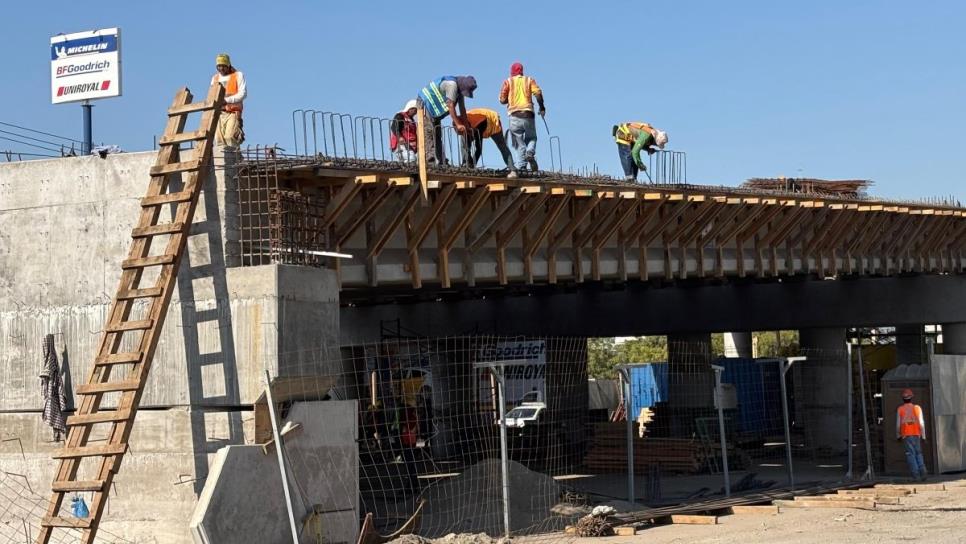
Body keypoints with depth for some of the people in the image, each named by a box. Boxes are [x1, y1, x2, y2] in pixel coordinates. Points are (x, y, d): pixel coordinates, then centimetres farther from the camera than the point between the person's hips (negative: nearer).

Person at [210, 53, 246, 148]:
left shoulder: (238, 75, 5)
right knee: (219, 140, -5)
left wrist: (227, 100, -18)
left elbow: (243, 94, -5)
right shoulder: (215, 78, 19)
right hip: (219, 113, 5)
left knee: (230, 137, -21)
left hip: (233, 113, -5)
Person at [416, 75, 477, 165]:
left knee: (438, 135, 5)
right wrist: (458, 124, -31)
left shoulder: (461, 89, 2)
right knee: (429, 133, -19)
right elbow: (450, 106, -30)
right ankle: (429, 158, -26)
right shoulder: (452, 84, -27)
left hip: (435, 109, 10)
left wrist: (465, 125, 3)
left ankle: (439, 162, 4)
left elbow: (462, 109, 6)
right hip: (425, 103, -10)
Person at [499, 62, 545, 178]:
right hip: (528, 114, 0)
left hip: (515, 116, 0)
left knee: (518, 143, 4)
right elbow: (538, 93, -3)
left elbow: (502, 100, 5)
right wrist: (542, 107, 5)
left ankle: (516, 169, -7)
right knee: (531, 138, 20)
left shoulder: (508, 82, 11)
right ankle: (530, 153, -11)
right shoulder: (529, 80, 14)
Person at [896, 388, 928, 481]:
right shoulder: (917, 408, 2)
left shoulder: (900, 409, 0)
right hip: (916, 434, 2)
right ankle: (922, 472, 1)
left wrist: (898, 435, 11)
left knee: (910, 454, -1)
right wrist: (923, 435, 4)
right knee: (918, 453, 13)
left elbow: (898, 424, 0)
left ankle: (916, 475, -8)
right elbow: (921, 423, -1)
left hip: (906, 435, -2)